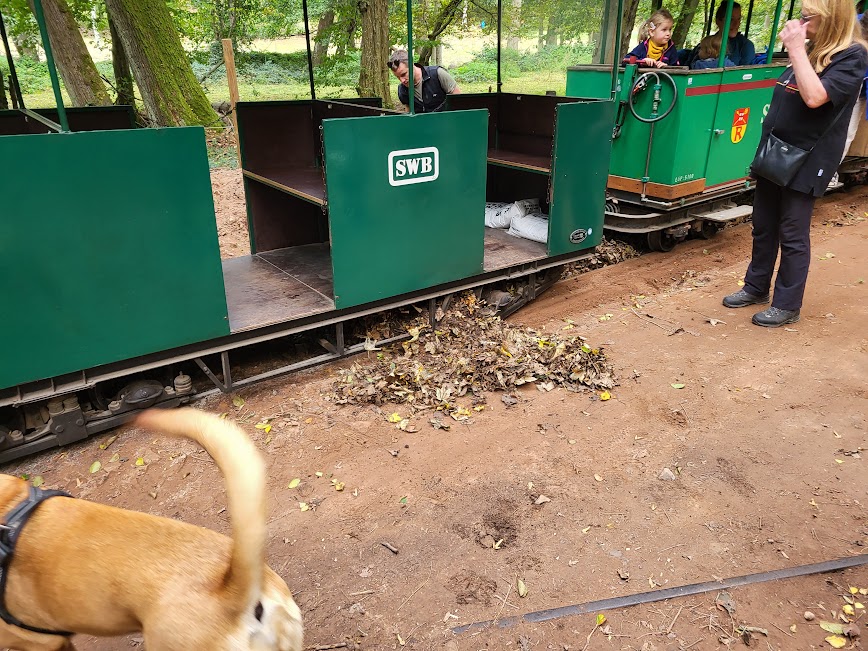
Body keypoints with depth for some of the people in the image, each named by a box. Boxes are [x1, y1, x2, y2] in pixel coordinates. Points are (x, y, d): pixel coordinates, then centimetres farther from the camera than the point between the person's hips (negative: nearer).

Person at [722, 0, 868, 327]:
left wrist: (796, 49, -21)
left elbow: (814, 97, -27)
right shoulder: (811, 48, 11)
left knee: (792, 234, -2)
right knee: (763, 226, 14)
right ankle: (756, 287, 28)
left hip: (806, 161, -7)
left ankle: (787, 305, 9)